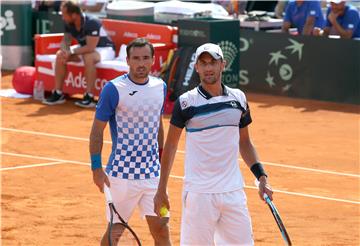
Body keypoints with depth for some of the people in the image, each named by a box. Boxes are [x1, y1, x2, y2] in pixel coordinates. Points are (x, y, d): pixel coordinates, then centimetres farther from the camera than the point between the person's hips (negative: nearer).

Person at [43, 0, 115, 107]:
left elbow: (90, 48, -35)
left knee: (88, 57, -40)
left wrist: (71, 52, -30)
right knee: (60, 55, -9)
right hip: (85, 48, 8)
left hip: (105, 49, -8)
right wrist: (65, 51, -23)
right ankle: (58, 94, -4)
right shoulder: (69, 24, -9)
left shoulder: (92, 23, -31)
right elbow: (65, 41, 0)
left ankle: (89, 97, -35)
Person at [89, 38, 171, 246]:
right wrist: (96, 167, -11)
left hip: (153, 172, 5)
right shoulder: (114, 89, -10)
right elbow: (97, 129, -7)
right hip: (122, 173, -4)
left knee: (161, 228, 3)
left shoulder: (160, 87, 6)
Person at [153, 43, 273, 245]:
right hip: (199, 192, -4)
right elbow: (171, 145, 3)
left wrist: (261, 176, 7)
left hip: (233, 191, 4)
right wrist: (162, 189, 1)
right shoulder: (186, 102, -4)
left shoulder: (238, 98, 7)